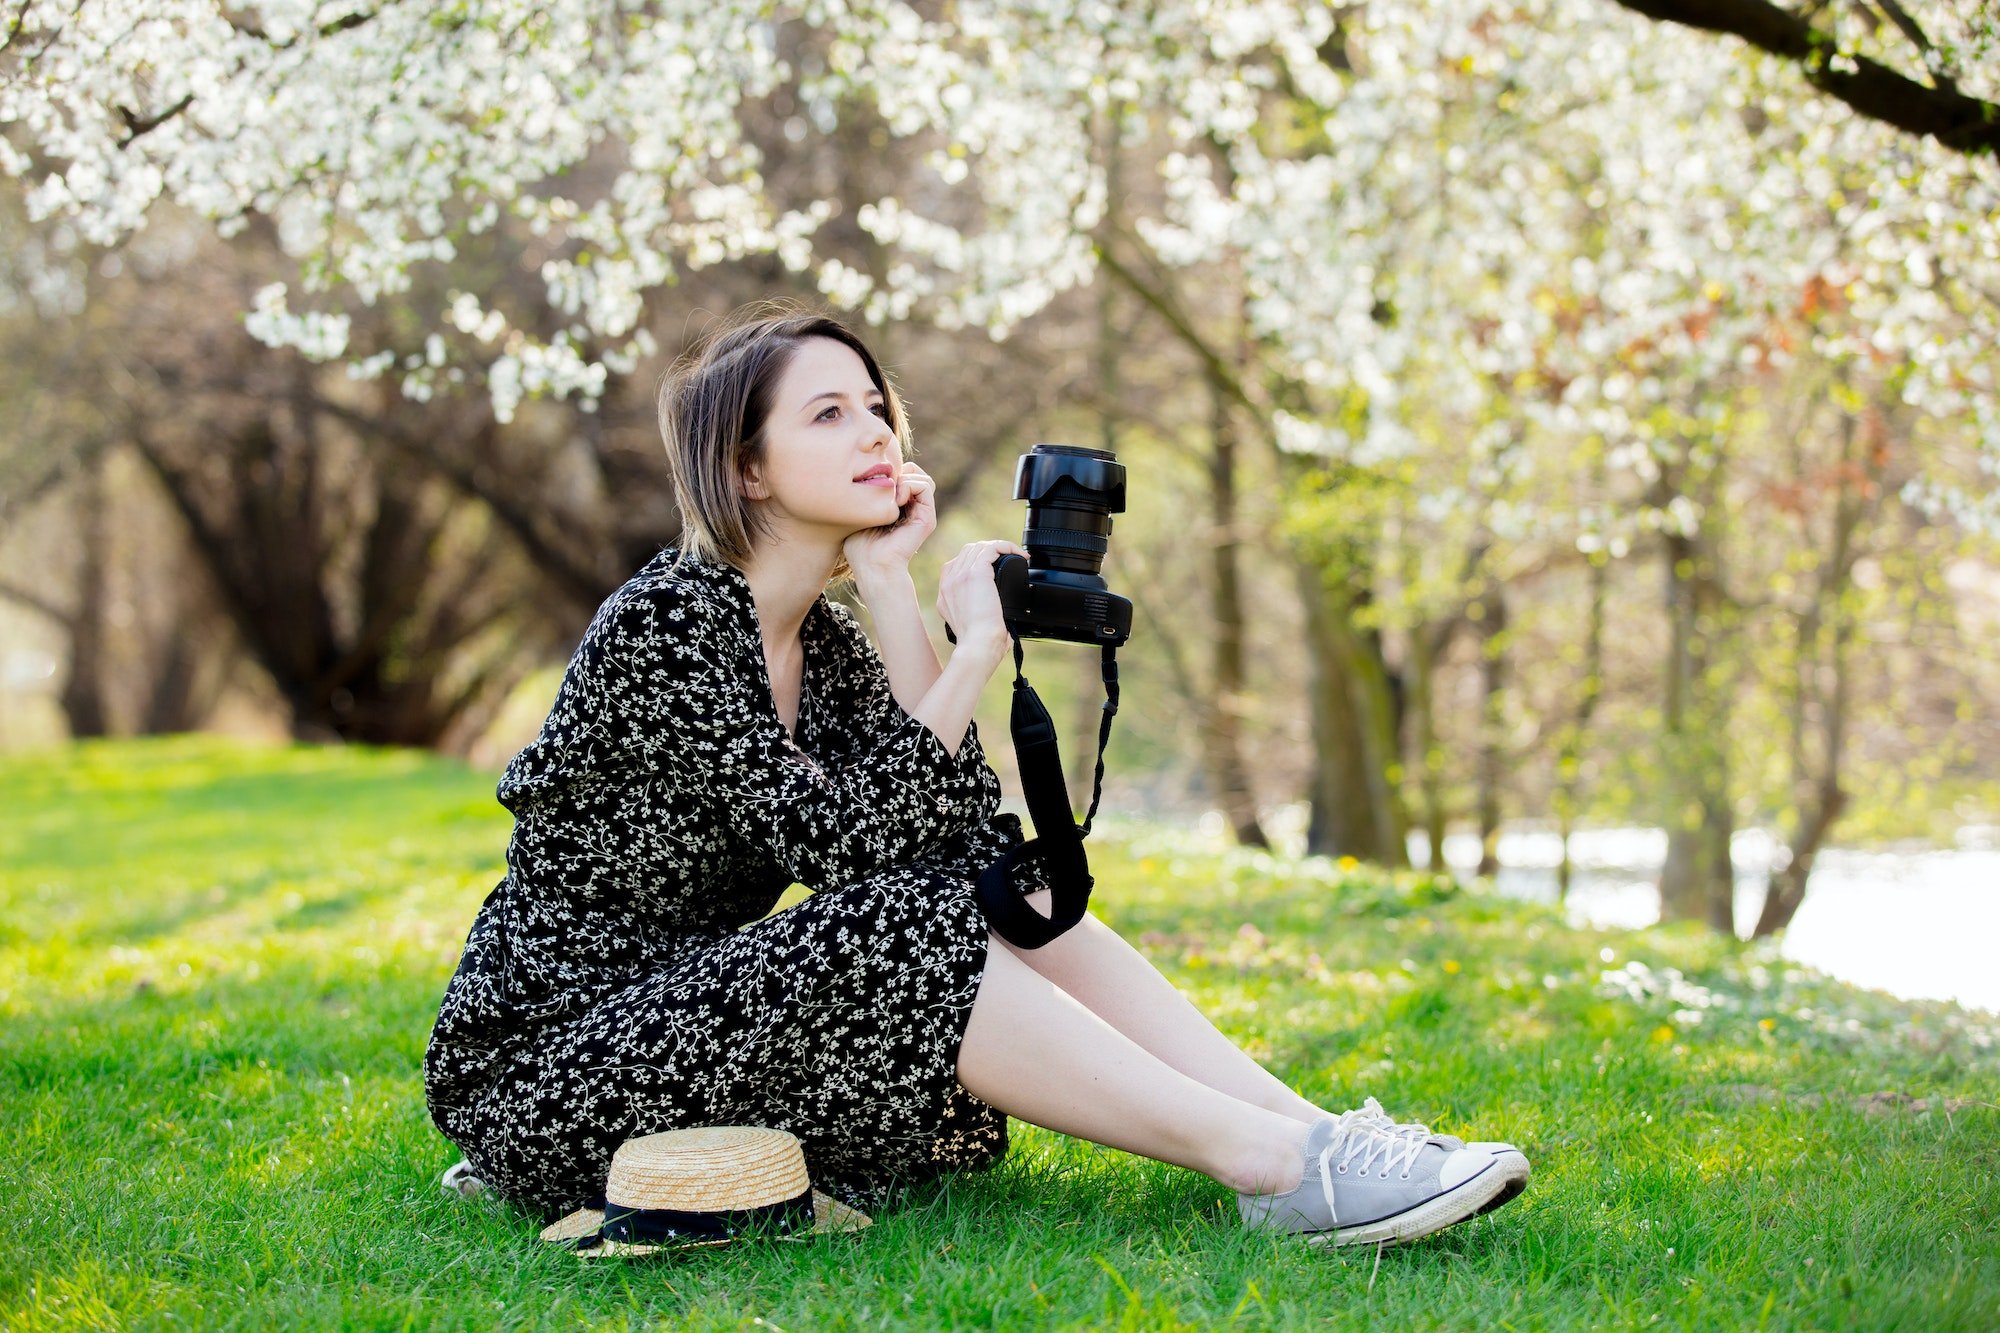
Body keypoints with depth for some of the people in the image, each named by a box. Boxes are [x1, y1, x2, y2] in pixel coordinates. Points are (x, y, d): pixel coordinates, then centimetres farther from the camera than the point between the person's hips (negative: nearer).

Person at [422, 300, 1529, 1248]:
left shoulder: (823, 638, 9)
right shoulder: (661, 621, -17)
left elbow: (960, 825, -6)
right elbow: (845, 841, -23)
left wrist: (890, 588, -8)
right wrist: (978, 650, -19)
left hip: (706, 1012, 8)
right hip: (545, 1073, -8)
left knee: (1009, 889, -8)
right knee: (900, 925, -29)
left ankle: (1310, 1128, -18)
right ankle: (1271, 1165, -29)